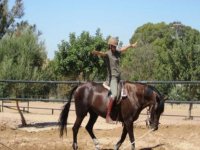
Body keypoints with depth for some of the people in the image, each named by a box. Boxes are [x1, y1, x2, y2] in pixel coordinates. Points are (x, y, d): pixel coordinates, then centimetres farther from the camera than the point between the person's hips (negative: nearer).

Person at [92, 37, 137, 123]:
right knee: (114, 94, -27)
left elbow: (124, 48, 33)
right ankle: (108, 116, -31)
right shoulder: (108, 54, -8)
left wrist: (131, 45, 51)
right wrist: (97, 53, -54)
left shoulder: (117, 52, 13)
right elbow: (102, 54, -31)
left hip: (118, 76, 9)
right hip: (112, 77, -9)